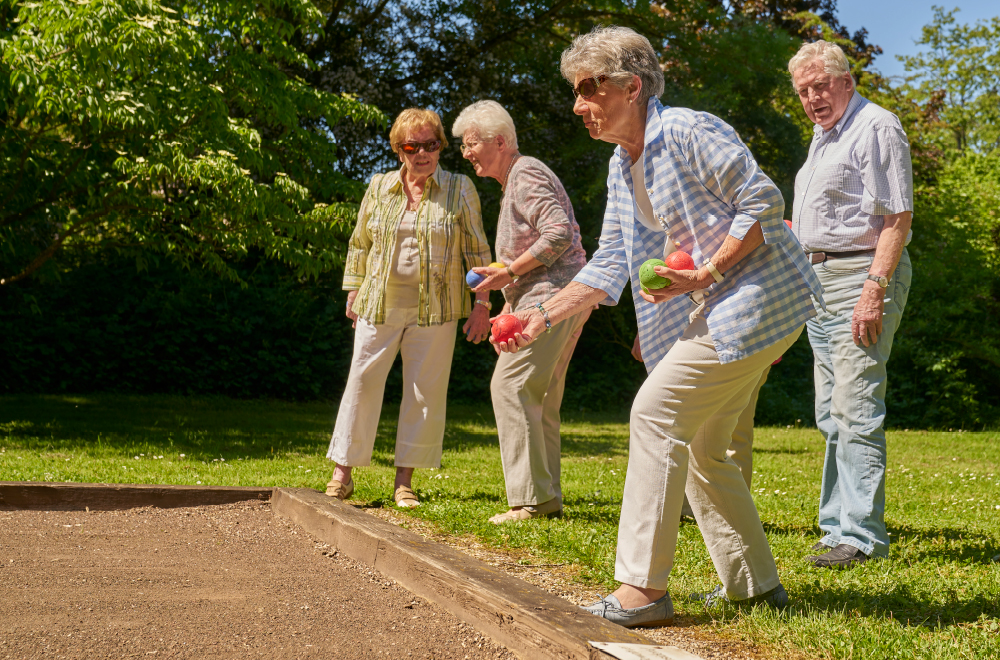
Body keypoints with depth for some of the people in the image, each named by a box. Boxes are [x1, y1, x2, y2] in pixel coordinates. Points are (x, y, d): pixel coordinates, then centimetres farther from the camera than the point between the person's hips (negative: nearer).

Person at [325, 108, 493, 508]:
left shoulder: (460, 189, 3)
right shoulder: (379, 187, 8)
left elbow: (477, 249, 3)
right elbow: (360, 243, 17)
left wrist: (482, 303, -1)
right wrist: (354, 291, 13)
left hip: (435, 309, -1)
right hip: (380, 305, 2)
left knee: (425, 390, 1)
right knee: (363, 382, 2)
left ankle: (405, 479, 10)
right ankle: (343, 471, 11)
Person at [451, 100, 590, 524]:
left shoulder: (526, 174, -9)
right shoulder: (517, 178, 24)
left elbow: (559, 233, -21)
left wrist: (509, 273, -16)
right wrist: (513, 299, 22)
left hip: (553, 296, -11)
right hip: (562, 297, 11)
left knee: (511, 386, -13)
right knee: (539, 398, 11)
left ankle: (531, 499, -14)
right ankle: (547, 498, 14)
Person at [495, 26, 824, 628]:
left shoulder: (690, 132, -14)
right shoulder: (622, 169, 14)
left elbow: (764, 202, -17)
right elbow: (609, 265, 15)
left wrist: (705, 274, -22)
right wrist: (545, 316, 4)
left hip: (755, 299, -10)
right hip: (715, 310, 10)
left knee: (657, 413, -13)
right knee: (699, 446, 12)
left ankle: (643, 589, -10)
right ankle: (754, 583, 21)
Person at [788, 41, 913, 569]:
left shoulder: (876, 128, -9)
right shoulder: (823, 136, 20)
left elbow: (898, 218, -17)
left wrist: (874, 290, -24)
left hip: (863, 275, -10)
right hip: (820, 278, 10)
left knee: (855, 410, -14)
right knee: (832, 415, 11)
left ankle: (861, 535, -13)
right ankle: (839, 525, 18)